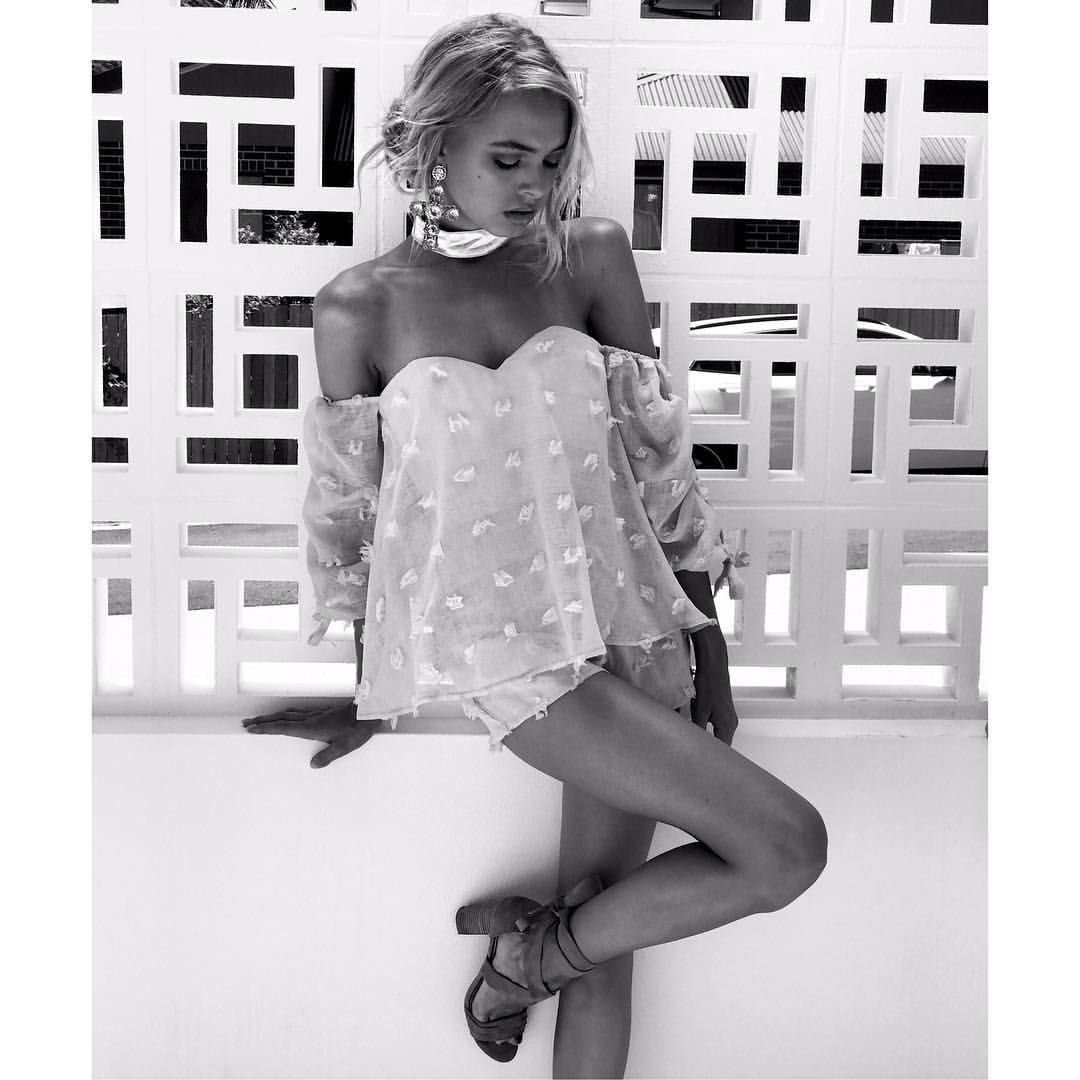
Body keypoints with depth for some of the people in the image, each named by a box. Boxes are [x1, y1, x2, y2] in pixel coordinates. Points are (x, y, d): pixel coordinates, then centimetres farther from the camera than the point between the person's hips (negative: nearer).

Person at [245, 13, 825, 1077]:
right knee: (787, 846, -12)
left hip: (628, 618, 4)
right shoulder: (359, 307, -2)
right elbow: (352, 510, 5)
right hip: (502, 637, -3)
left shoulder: (592, 255, 4)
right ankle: (531, 953, 8)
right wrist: (373, 695, 11)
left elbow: (658, 458, 7)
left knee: (603, 929, 7)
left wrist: (706, 640, 7)